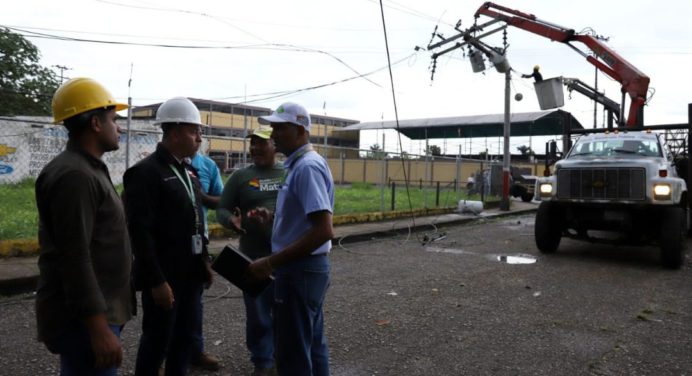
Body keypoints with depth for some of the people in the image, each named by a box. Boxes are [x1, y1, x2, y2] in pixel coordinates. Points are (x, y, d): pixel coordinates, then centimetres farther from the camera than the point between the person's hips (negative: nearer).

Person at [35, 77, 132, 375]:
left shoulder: (87, 170, 13)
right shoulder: (74, 175, -19)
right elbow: (75, 259, -24)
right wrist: (99, 329, -24)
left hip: (95, 310, 10)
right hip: (83, 318, -10)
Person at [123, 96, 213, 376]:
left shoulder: (187, 171, 12)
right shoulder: (145, 171, -14)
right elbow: (140, 232, -19)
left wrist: (204, 262, 13)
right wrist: (157, 281, -21)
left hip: (190, 273, 8)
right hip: (164, 277, -8)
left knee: (184, 338, 17)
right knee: (157, 341, 5)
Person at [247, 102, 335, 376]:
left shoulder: (307, 167, -20)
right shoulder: (300, 164, 11)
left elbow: (324, 230, -28)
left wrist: (271, 263, -26)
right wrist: (274, 219, 11)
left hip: (300, 270, -10)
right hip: (309, 267, 10)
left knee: (293, 354, 3)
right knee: (312, 345, 20)